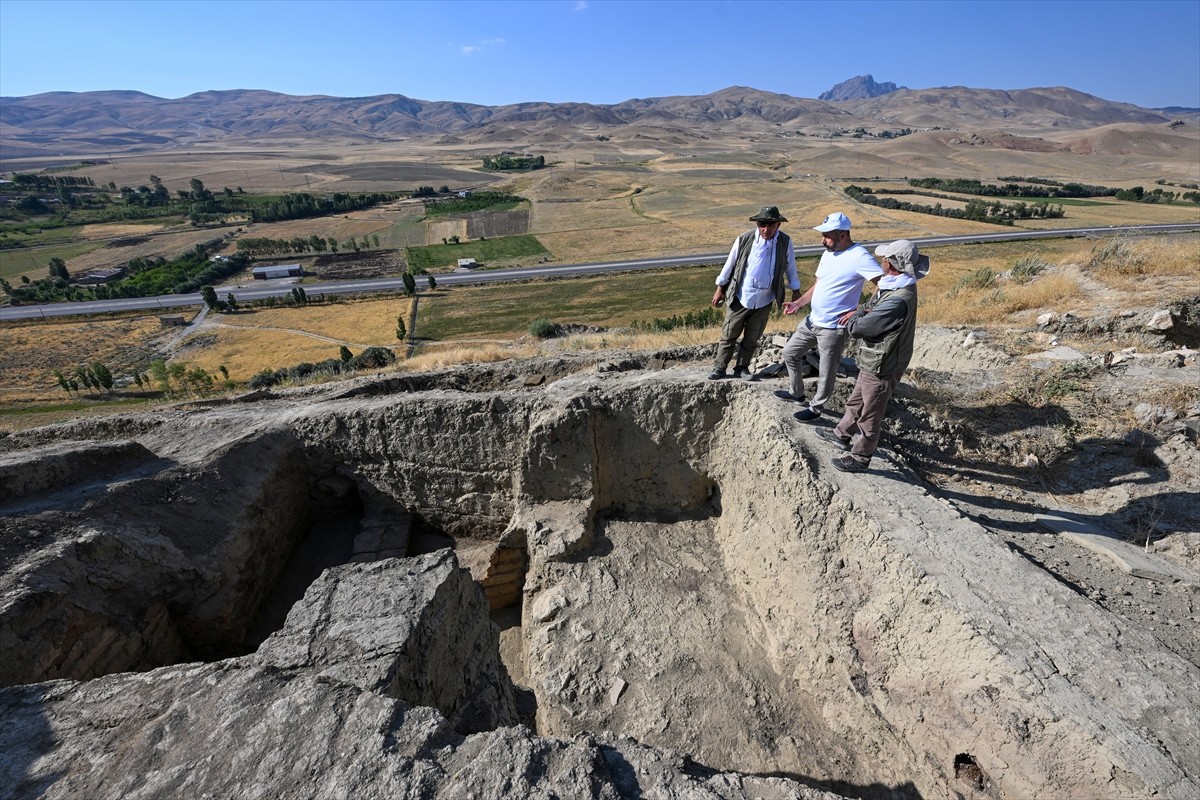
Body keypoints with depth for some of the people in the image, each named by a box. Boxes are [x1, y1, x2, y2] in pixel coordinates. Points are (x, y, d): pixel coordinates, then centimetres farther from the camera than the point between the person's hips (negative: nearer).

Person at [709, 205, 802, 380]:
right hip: (740, 298, -2)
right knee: (729, 335, 5)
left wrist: (795, 291, 12)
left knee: (752, 338, 11)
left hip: (764, 301, 2)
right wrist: (720, 288, 2)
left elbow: (790, 267, 7)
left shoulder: (785, 242, -6)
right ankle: (719, 368, 15)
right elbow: (730, 264, -2)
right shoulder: (744, 239, -12)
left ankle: (742, 368, 26)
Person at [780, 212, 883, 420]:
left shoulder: (859, 257, -20)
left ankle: (815, 409, 26)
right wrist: (798, 303, 2)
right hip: (812, 320, 9)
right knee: (790, 353, 19)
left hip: (833, 328, -8)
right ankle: (796, 392, 38)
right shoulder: (828, 253, 7)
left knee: (826, 373, 7)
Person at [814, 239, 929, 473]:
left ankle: (860, 458, 27)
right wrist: (859, 312, 3)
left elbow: (858, 328, -28)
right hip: (873, 361, 10)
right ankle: (841, 435, 48)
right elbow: (875, 303, 21)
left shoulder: (898, 301, -33)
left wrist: (853, 320, -7)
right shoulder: (896, 286, -1)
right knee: (856, 401, 27)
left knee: (870, 416, 9)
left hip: (882, 367, -10)